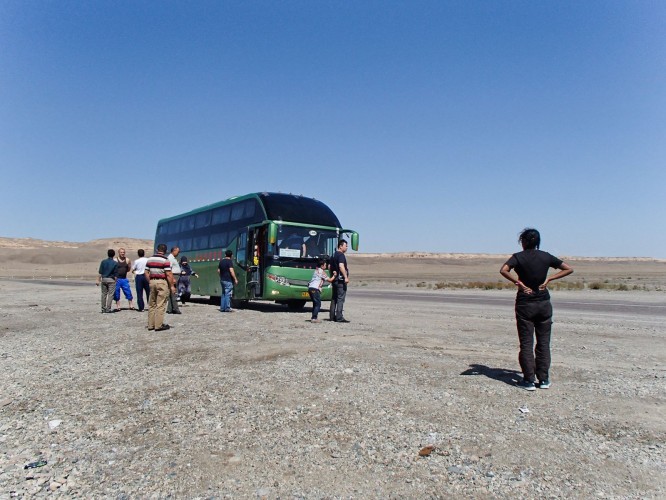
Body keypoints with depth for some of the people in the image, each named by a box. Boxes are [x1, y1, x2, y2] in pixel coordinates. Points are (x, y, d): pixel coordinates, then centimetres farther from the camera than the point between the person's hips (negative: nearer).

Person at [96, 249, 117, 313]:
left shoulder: (103, 262, 1)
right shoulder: (115, 263, -4)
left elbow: (100, 272, -1)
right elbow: (115, 274, -4)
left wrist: (98, 280, 3)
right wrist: (115, 281, 3)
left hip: (104, 279, 3)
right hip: (111, 280, -3)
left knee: (104, 294, 11)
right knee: (110, 294, 1)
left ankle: (103, 309, 15)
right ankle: (108, 309, -2)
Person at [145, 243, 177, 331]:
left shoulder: (150, 259, 10)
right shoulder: (165, 260, -10)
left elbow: (146, 273, 9)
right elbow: (168, 274, -14)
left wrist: (150, 282, 16)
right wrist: (172, 286, -9)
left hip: (152, 282, 6)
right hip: (162, 282, -6)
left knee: (151, 304, 13)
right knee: (160, 305, -3)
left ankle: (151, 325, 17)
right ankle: (159, 326, -2)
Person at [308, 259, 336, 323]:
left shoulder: (316, 270, 20)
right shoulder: (322, 272, -4)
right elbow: (329, 280, 0)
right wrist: (334, 276, 14)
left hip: (310, 288, 9)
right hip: (315, 289, -9)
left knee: (315, 303, 16)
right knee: (318, 304, -4)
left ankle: (313, 317, 15)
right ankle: (314, 318, -10)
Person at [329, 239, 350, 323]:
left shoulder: (333, 255, 18)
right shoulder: (341, 255, -12)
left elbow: (330, 266, 24)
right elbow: (341, 266, -25)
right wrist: (346, 277, -27)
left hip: (335, 280, 10)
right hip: (341, 280, -10)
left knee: (334, 298, 13)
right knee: (340, 299, -8)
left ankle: (332, 316, 16)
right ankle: (339, 317, -9)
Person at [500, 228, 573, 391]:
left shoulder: (518, 257, -7)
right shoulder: (546, 257, 2)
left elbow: (503, 270, -24)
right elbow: (569, 269, 7)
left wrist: (519, 283, -14)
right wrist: (548, 279, 2)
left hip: (525, 304, -3)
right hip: (543, 303, 3)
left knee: (526, 343, 4)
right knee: (543, 342, 11)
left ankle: (529, 380, 6)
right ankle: (544, 379, 15)